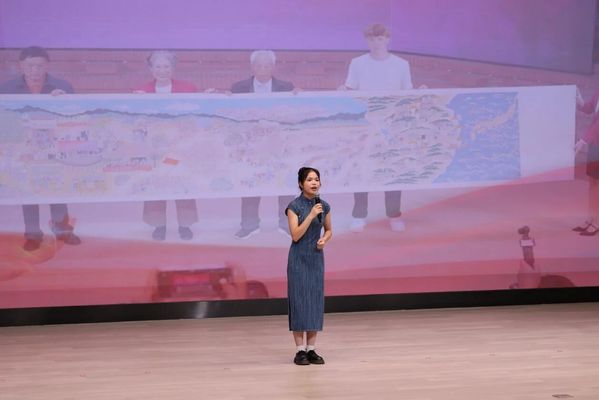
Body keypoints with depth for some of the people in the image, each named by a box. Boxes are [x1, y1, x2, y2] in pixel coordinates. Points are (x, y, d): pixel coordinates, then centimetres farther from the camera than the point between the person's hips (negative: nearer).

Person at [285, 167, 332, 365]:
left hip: (316, 258, 5)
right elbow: (295, 235, -17)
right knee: (299, 300, -5)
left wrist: (324, 240, -5)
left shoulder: (324, 206, 4)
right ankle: (300, 351, 0)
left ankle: (311, 349, 10)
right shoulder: (294, 206, -11)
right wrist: (310, 216, -23)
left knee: (315, 301, 4)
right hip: (298, 258, -5)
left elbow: (329, 230, 16)